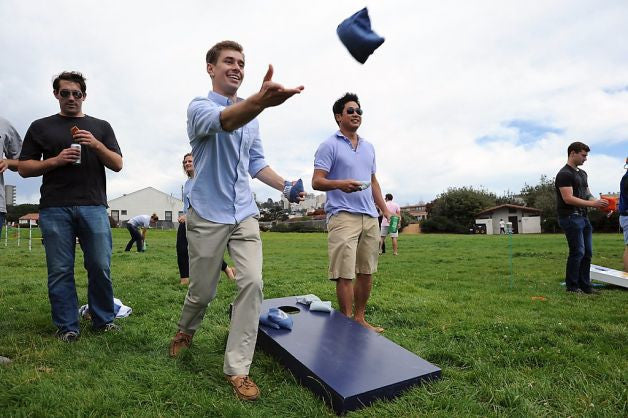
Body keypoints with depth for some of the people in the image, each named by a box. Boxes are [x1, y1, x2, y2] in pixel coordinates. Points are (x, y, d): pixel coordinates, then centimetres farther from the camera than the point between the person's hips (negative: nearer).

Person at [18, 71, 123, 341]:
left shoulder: (100, 126, 16)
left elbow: (117, 165, 9)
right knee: (60, 271, 2)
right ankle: (66, 327, 12)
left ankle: (103, 320, 12)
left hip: (94, 206, 0)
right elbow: (24, 168, 11)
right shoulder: (41, 127, 15)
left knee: (100, 267, -2)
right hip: (54, 209, 0)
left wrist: (97, 145, -8)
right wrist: (56, 160, -7)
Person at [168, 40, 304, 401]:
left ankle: (237, 368, 4)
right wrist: (261, 100, -55)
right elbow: (224, 121, -34)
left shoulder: (251, 116, 11)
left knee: (252, 283, -10)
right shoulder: (200, 107, -9)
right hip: (207, 216, -4)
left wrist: (285, 186, 1)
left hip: (245, 214, 4)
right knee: (203, 291, 10)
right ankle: (186, 331, 45)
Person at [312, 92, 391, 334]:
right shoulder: (330, 146, 0)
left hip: (370, 217, 7)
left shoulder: (369, 147, 21)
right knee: (345, 274, -6)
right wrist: (340, 184, -25)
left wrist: (385, 209, 19)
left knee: (366, 272, 10)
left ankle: (360, 319, 23)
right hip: (343, 216, -6)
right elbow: (317, 181, -7)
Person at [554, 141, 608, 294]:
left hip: (583, 217, 9)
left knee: (587, 252, 9)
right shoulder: (564, 174, -12)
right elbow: (568, 198, -20)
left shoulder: (582, 173, 19)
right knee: (577, 252, -8)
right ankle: (572, 286, 3)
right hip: (570, 217, -9)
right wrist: (592, 204, -19)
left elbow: (587, 194, 21)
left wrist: (599, 202, 1)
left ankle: (585, 285, 17)